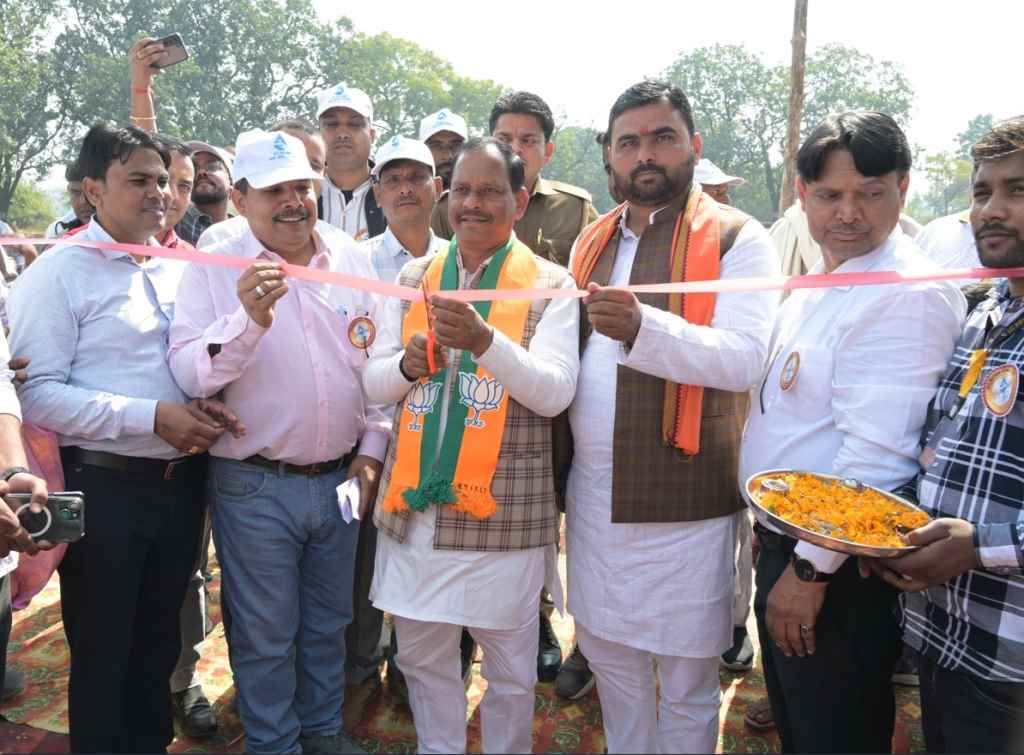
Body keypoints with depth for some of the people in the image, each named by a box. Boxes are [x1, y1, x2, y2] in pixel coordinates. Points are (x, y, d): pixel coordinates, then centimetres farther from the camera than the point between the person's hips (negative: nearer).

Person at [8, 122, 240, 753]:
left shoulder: (179, 269, 10)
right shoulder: (60, 273, -8)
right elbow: (38, 393, -17)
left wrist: (205, 410, -2)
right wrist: (152, 417, -21)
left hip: (181, 482, 6)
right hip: (104, 486, -5)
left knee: (158, 646, 20)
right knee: (102, 654, 11)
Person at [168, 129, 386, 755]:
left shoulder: (351, 259, 3)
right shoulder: (213, 269, -6)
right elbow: (190, 374, -15)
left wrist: (372, 447, 3)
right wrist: (249, 319, -30)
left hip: (342, 478, 4)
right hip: (255, 487, -3)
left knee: (329, 620, 20)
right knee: (266, 633, 11)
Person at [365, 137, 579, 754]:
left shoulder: (550, 284, -2)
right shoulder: (414, 277, 9)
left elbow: (555, 393, -12)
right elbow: (375, 382, 8)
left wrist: (486, 340, -27)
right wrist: (407, 364, -14)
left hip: (502, 508, -3)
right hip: (414, 504, 4)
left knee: (511, 670, 13)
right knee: (421, 657, 18)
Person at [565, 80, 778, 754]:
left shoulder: (737, 238, -7)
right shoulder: (593, 240, 11)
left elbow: (744, 359, -20)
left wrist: (643, 329, -34)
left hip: (683, 498, -5)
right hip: (593, 490, 6)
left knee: (686, 678, 9)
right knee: (606, 650, 20)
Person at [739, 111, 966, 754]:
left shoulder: (909, 295, -21)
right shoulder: (819, 280, 8)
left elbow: (874, 454, -26)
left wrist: (811, 569, -21)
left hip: (837, 569, -9)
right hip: (784, 545, 9)